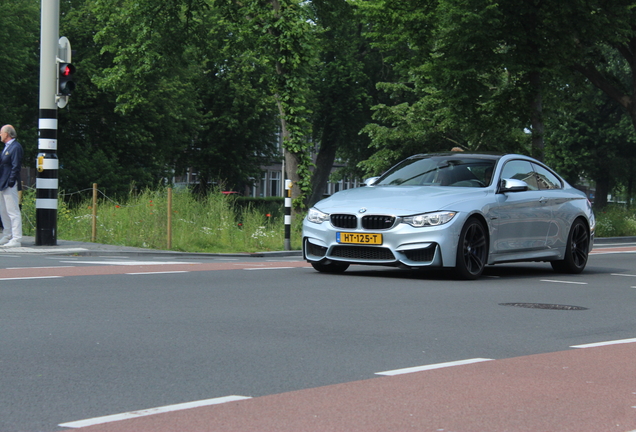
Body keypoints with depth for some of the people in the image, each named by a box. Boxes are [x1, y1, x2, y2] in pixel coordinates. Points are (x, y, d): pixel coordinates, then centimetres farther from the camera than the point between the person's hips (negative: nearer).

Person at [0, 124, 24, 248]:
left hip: (10, 186, -10)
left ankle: (16, 239, -8)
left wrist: (11, 182, -21)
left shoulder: (15, 147, -12)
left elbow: (16, 167, -17)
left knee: (13, 212, -9)